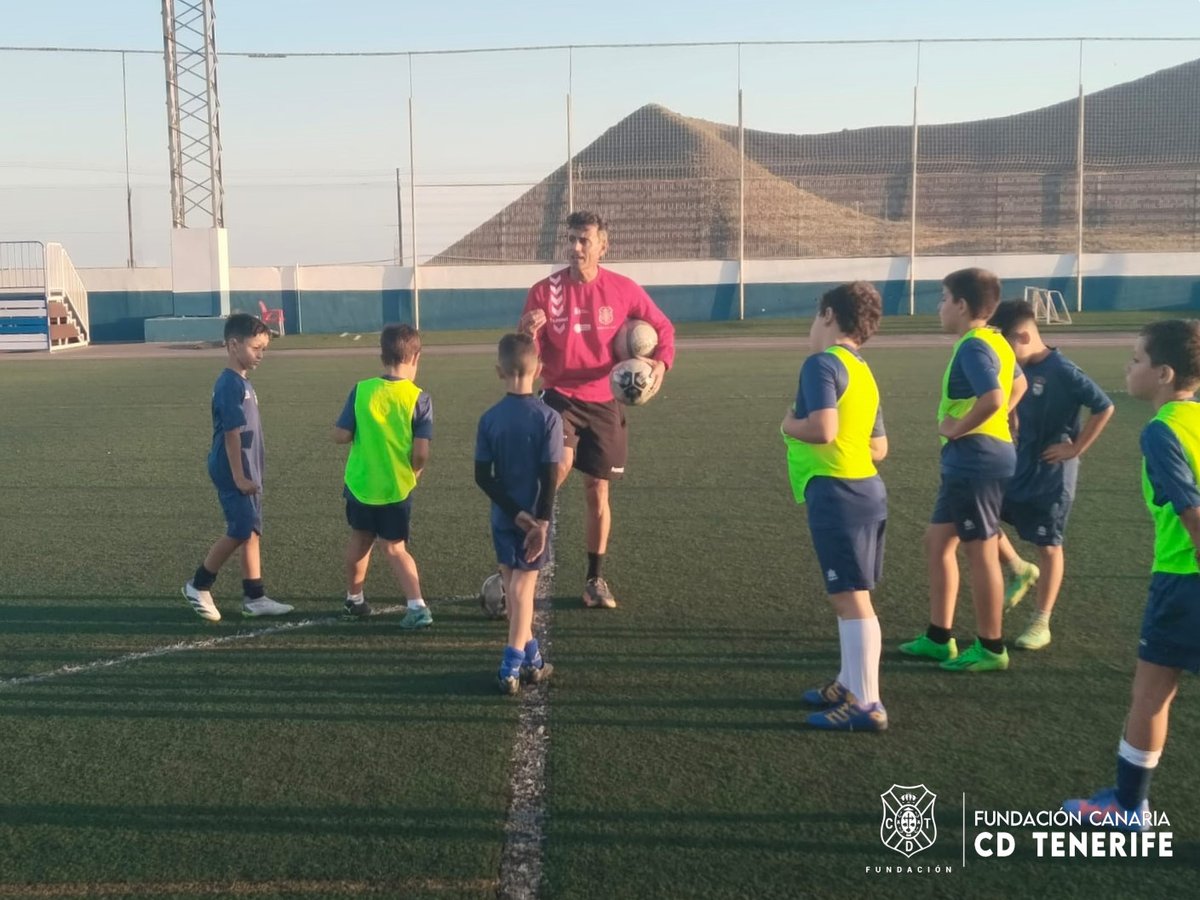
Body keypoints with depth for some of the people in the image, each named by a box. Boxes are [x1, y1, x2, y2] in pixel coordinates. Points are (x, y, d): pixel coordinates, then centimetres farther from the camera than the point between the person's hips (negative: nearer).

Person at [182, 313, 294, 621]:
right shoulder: (230, 385, -16)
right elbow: (231, 433, -19)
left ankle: (254, 598, 14)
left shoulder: (242, 382, 13)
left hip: (247, 471, 9)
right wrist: (238, 476, -19)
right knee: (240, 532, -7)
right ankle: (198, 586, 9)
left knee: (252, 533, 9)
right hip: (233, 473, -9)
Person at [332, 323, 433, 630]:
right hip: (398, 488, -1)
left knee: (359, 538, 22)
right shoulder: (418, 398, -13)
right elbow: (421, 452, -15)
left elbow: (340, 436, -7)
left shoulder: (361, 390, -9)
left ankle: (354, 600, 36)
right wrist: (413, 473, 5)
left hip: (360, 483, 1)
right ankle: (417, 605, 0)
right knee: (394, 547, 11)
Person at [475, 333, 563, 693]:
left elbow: (483, 477, -8)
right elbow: (550, 476, -16)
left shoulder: (489, 419, -5)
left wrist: (514, 511, -7)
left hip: (503, 518, 3)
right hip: (534, 519, -3)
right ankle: (512, 666, -2)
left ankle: (531, 658, 29)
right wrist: (542, 520, -13)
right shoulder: (548, 417, -13)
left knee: (513, 586, 16)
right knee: (522, 588, 4)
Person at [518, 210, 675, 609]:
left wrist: (661, 362, -13)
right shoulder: (545, 291, -6)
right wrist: (527, 333, -28)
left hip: (603, 402, 1)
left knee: (597, 492, 8)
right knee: (559, 466, -29)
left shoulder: (623, 289, -5)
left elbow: (663, 327, 6)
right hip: (561, 397, -1)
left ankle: (596, 579, 24)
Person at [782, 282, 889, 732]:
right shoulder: (863, 373, 16)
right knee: (851, 596, 18)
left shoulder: (822, 363, -11)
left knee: (851, 597, -5)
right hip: (867, 489, 9)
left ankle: (867, 705, 0)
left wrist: (788, 426, -6)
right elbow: (878, 448, 18)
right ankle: (850, 684, 29)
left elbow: (822, 429, -24)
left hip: (837, 493, -9)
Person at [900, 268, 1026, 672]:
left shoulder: (973, 347, -17)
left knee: (980, 552, 0)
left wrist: (957, 428, -18)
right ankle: (938, 638, 24)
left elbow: (993, 398, -32)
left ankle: (991, 649, 12)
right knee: (937, 542, 16)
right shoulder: (994, 342, 13)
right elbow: (1018, 384, 29)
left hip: (976, 460, -10)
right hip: (966, 463, 10)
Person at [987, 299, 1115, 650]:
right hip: (1018, 466, 7)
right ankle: (1019, 571, 26)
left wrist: (1076, 448, -17)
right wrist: (1011, 440, 9)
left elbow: (1105, 407, -20)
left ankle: (1041, 623, 14)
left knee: (1048, 545, 3)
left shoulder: (1062, 371, -19)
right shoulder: (1020, 369, 3)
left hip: (1052, 473, -7)